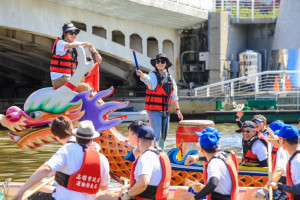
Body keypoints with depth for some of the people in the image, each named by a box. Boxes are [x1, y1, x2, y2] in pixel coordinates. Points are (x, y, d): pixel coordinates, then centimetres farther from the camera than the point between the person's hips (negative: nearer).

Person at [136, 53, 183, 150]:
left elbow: (174, 96, 21)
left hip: (165, 112, 7)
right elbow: (148, 80, -33)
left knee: (163, 136, 15)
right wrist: (142, 75, -54)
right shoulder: (153, 75, -7)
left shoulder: (169, 77, 13)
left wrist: (177, 109, 22)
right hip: (154, 111, -7)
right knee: (156, 135, -14)